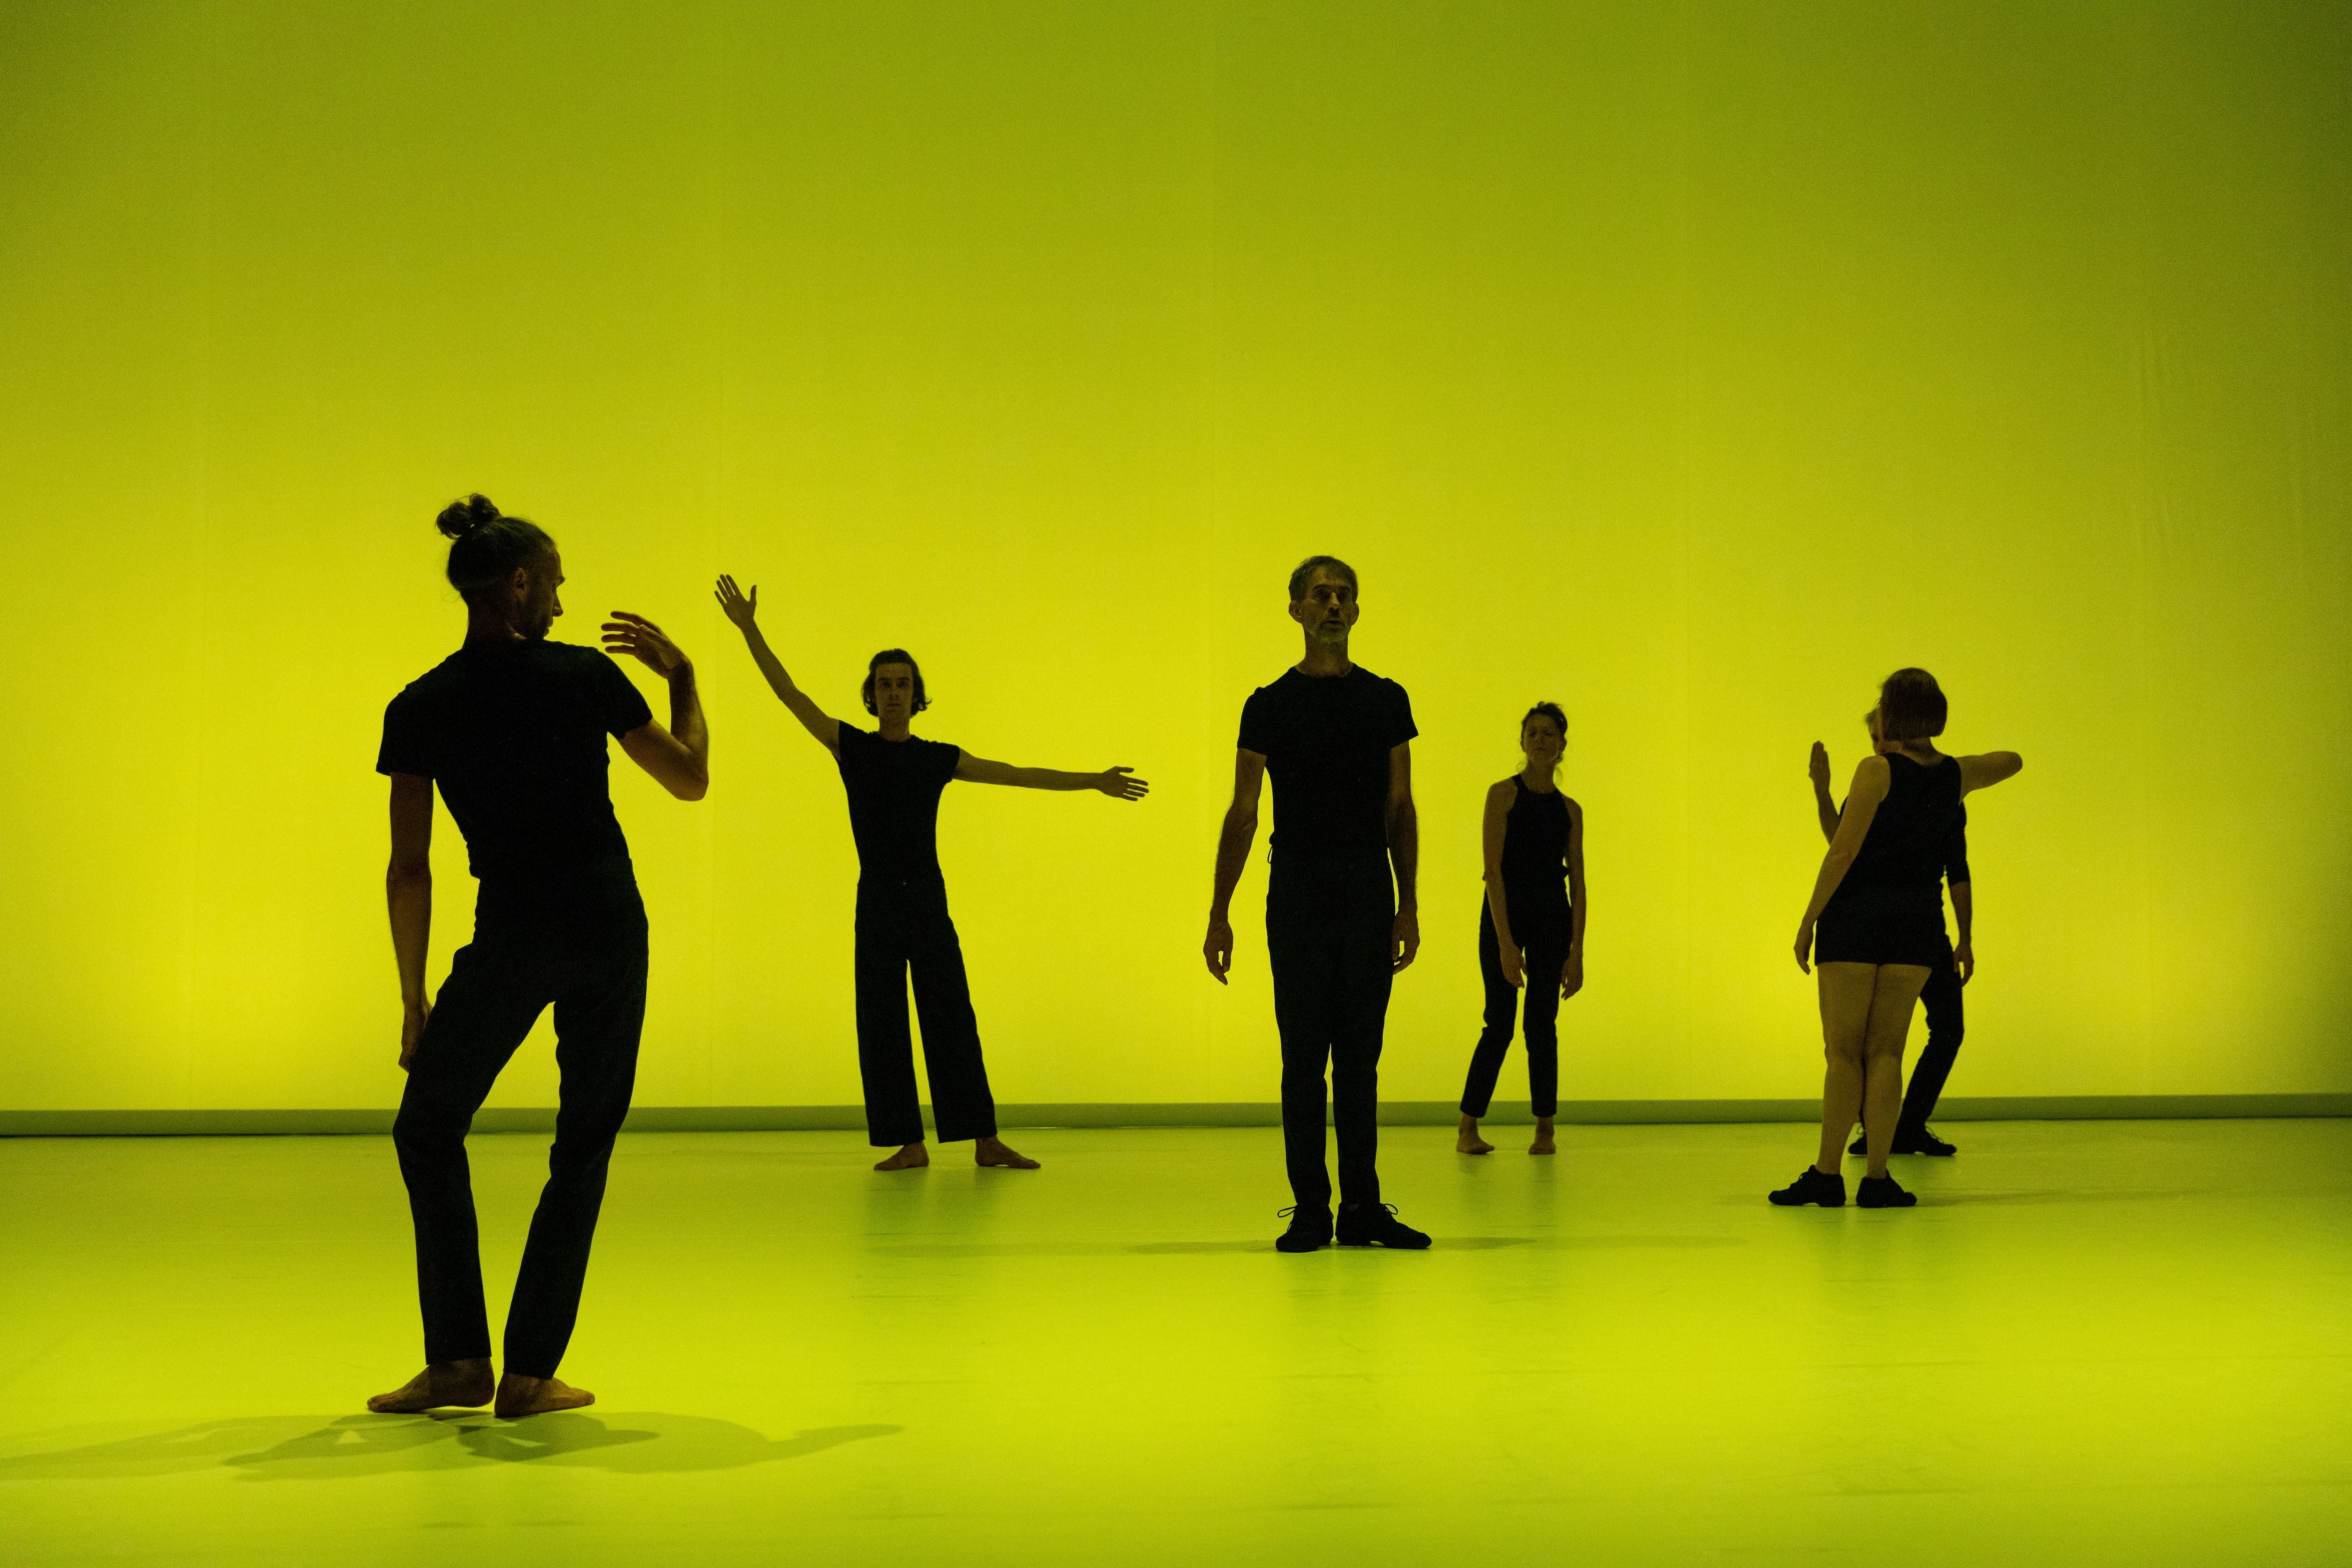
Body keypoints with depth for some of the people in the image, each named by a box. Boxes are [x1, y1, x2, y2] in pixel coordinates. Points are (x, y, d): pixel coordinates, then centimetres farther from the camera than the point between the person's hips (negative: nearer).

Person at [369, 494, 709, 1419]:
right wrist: (682, 676, 19)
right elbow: (691, 780, 6)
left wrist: (413, 999, 8)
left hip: (510, 935, 0)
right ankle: (530, 1372, 10)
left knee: (428, 1130, 17)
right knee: (583, 1150, 10)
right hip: (609, 926, 0)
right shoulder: (584, 675, -3)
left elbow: (409, 871, 0)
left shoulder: (419, 710, 0)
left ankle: (460, 1361, 13)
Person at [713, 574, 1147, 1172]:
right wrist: (749, 629, -7)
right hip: (876, 903, -1)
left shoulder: (938, 759, 9)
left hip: (929, 902, 1)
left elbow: (1020, 775, 13)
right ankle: (909, 1144, 7)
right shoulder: (851, 746, 5)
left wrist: (1093, 781, 13)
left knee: (952, 1018, 1)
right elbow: (789, 693, 0)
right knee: (882, 1024, -1)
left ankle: (986, 1141, 3)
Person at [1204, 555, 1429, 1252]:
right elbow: (1242, 814, 3)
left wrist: (1408, 907, 4)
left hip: (1368, 895, 2)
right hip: (1298, 895, -2)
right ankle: (1311, 1209, 6)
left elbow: (1400, 809, 10)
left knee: (1360, 1058, 5)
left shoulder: (1386, 701, 9)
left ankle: (1362, 1208, 10)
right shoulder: (1270, 706, 3)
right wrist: (1219, 914, -2)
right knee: (1304, 1058, 0)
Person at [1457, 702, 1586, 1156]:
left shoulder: (1569, 810, 8)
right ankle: (1467, 1130, 5)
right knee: (1499, 1025, -3)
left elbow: (1578, 884, 7)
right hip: (1504, 913, -3)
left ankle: (1544, 1130, 12)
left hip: (1552, 918, 3)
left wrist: (1577, 952, 0)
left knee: (1542, 1024, 3)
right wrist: (1505, 942, -17)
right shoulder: (1503, 795, -3)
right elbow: (1494, 869, -10)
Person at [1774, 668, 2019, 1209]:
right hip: (1919, 920, 4)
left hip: (1855, 915, -4)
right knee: (1885, 1051, 4)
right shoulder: (1956, 775, 7)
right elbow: (2013, 761, 29)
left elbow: (1844, 851, -13)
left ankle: (1827, 1173, -5)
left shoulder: (1879, 770, -9)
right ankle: (1877, 1178, -1)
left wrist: (1808, 920, -9)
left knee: (1843, 1050, -2)